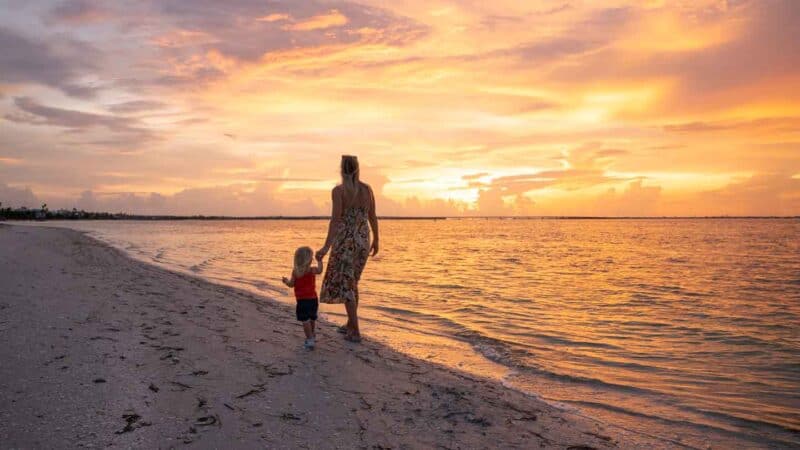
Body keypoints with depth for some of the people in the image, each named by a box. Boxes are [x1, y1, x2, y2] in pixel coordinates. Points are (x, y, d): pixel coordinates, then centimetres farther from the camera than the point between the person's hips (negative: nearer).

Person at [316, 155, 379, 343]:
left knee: (345, 285, 4)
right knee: (352, 281, 21)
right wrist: (376, 240, 21)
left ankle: (355, 332, 2)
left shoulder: (338, 190, -11)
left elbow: (335, 219, -19)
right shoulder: (367, 189, 4)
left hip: (345, 241, -5)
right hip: (363, 241, 5)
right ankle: (350, 324, 30)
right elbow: (373, 217, 9)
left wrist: (326, 247, -20)